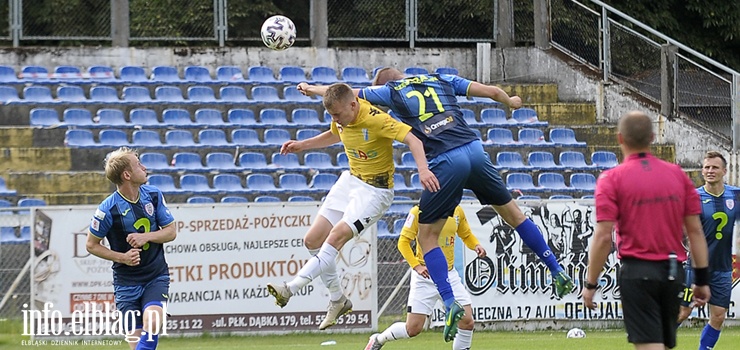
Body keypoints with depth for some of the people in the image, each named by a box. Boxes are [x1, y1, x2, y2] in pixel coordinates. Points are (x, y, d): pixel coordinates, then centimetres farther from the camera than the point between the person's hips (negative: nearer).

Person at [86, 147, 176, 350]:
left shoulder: (153, 195, -2)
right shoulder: (108, 209, -14)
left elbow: (171, 232, 6)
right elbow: (91, 245, -2)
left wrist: (146, 236, -13)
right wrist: (122, 257, -15)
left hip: (156, 277, 2)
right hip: (126, 282, -2)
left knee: (152, 323, -24)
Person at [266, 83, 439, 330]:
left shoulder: (376, 119, -26)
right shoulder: (342, 118, -3)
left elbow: (412, 140, -34)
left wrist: (423, 170, -50)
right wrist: (302, 145, 12)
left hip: (375, 189, -9)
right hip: (350, 180, 9)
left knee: (337, 237, -24)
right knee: (313, 240, 4)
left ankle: (289, 289, -22)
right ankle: (337, 300, 18)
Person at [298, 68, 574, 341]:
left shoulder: (391, 91, 14)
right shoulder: (441, 80, 22)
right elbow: (491, 91, 22)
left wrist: (312, 89, 43)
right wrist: (511, 102, 44)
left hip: (445, 163, -4)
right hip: (474, 151, 4)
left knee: (427, 237, 7)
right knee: (512, 213, 20)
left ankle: (450, 303, -7)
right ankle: (558, 273, 23)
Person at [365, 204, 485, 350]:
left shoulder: (457, 211, 4)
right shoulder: (418, 211, -11)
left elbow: (466, 235, 20)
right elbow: (403, 242, -9)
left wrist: (476, 245, -2)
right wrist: (416, 266, -22)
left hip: (450, 275, 4)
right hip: (425, 274, -4)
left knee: (467, 321, -9)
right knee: (413, 328, -4)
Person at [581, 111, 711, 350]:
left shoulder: (612, 179, -5)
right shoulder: (677, 174, 7)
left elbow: (603, 236, -11)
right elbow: (695, 231, 7)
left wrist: (591, 284, -4)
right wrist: (702, 279, 12)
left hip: (637, 271, -5)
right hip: (673, 273, 5)